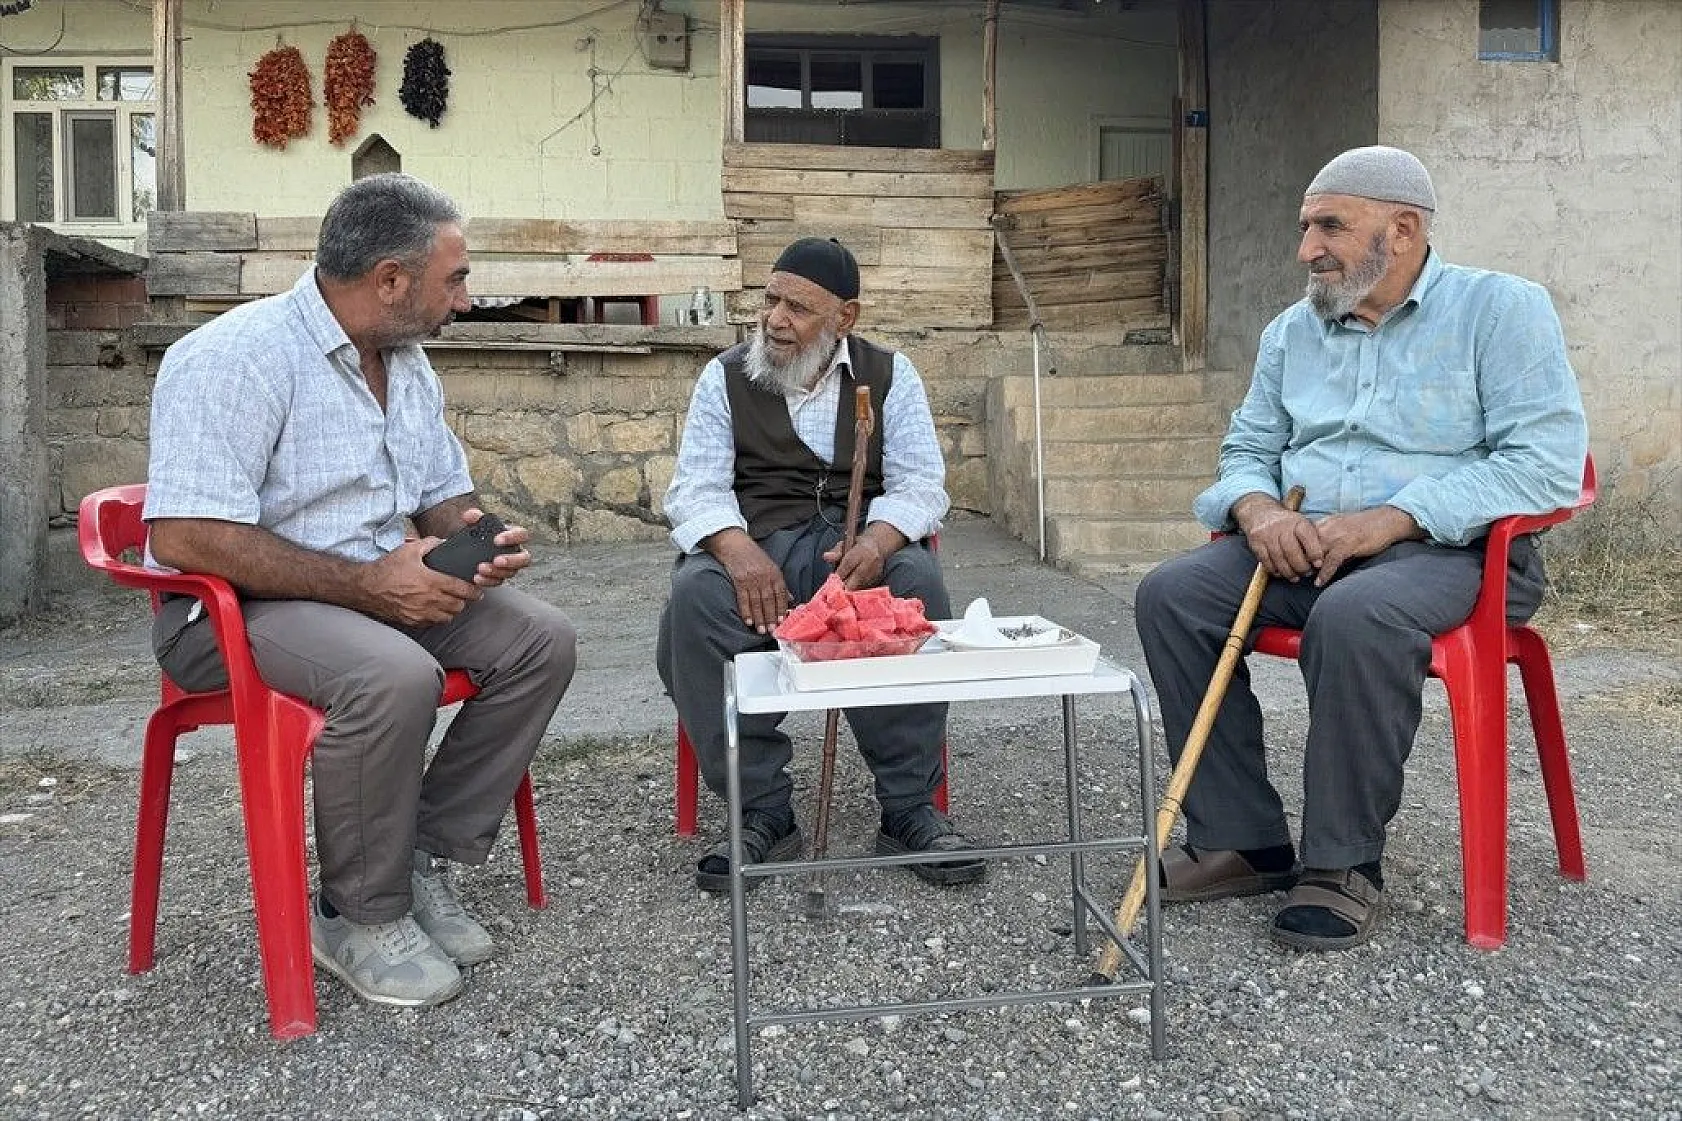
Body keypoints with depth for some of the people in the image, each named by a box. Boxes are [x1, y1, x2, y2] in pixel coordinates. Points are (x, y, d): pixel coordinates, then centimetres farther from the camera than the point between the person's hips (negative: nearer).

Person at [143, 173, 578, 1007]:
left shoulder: (408, 363, 9)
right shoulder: (236, 358, -18)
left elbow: (444, 495, 19)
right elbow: (183, 537, -26)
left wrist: (476, 541, -6)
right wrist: (363, 584, -28)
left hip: (384, 587, 8)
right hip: (234, 606, -8)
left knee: (542, 641, -11)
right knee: (395, 677, -36)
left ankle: (425, 859, -2)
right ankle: (361, 917, -13)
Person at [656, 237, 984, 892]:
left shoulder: (891, 375, 11)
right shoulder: (725, 377, 11)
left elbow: (920, 484, 4)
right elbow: (695, 489, 2)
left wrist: (879, 540, -20)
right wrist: (737, 548, -21)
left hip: (864, 544, 0)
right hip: (756, 545, 0)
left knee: (918, 583, -34)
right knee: (694, 596, -33)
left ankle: (909, 808, -22)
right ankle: (763, 812, -23)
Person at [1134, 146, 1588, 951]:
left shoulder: (1499, 308, -2)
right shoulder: (1292, 331, 15)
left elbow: (1545, 461, -13)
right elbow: (1246, 451, 18)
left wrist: (1393, 518, -22)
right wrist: (1256, 507, -8)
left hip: (1448, 550, -5)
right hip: (1301, 550, 6)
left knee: (1355, 616, -38)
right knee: (1170, 595, -18)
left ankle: (1344, 865, -20)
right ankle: (1240, 840, -13)